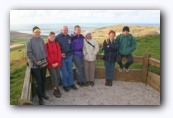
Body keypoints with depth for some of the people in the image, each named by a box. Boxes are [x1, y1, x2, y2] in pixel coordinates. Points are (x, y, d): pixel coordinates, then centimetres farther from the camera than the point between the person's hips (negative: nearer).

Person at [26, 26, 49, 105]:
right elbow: (28, 53, -12)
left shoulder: (41, 40, 6)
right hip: (35, 65, -5)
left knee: (43, 80, 15)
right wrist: (36, 61, -15)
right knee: (38, 81, 3)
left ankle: (43, 93, 34)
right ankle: (40, 98, 14)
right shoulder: (30, 41, -9)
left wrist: (44, 58, -1)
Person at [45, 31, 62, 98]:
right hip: (50, 64, -4)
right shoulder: (46, 45, -4)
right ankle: (55, 90, 11)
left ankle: (57, 88, 24)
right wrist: (52, 63, -12)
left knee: (58, 76, 8)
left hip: (57, 64, 4)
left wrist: (57, 62, -9)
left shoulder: (57, 44, 7)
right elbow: (46, 55, -8)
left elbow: (59, 53, 2)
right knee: (54, 76, -3)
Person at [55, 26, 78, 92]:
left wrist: (70, 53, 11)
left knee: (70, 70, 12)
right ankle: (65, 85, 18)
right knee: (63, 72, 4)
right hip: (62, 57, -4)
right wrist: (60, 54, -14)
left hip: (69, 56, 4)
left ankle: (71, 84, 25)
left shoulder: (69, 37, 7)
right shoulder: (58, 37, -6)